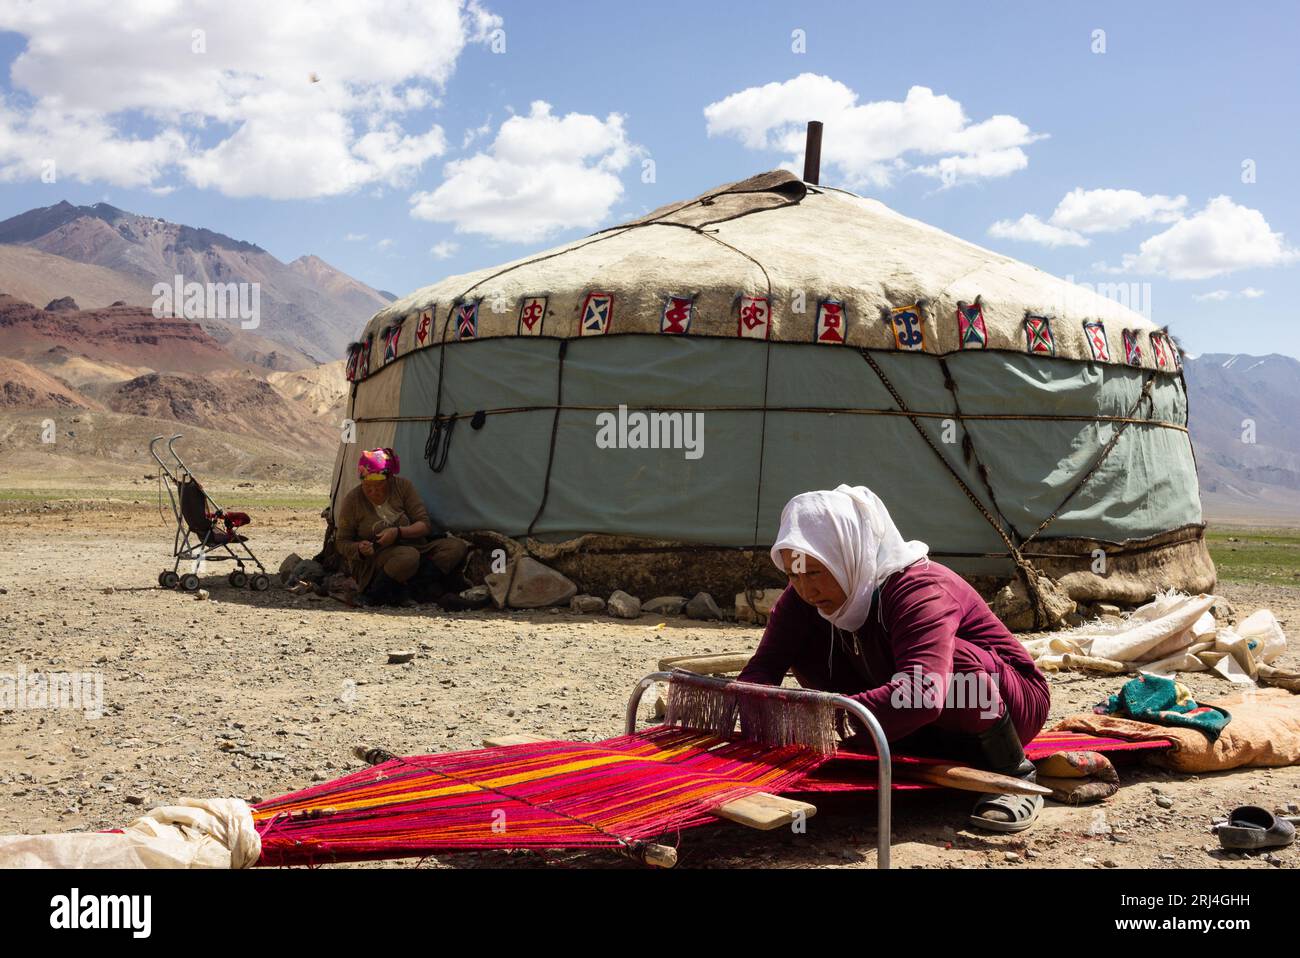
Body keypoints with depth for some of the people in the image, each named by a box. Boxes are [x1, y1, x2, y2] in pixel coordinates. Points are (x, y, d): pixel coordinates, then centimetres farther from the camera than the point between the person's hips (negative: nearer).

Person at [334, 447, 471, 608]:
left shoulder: (403, 486, -1)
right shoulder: (352, 501, -6)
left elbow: (425, 525, -2)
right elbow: (341, 543, 1)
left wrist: (398, 532, -20)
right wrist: (359, 549, -21)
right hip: (372, 562, -5)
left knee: (457, 547, -21)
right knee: (408, 556, -40)